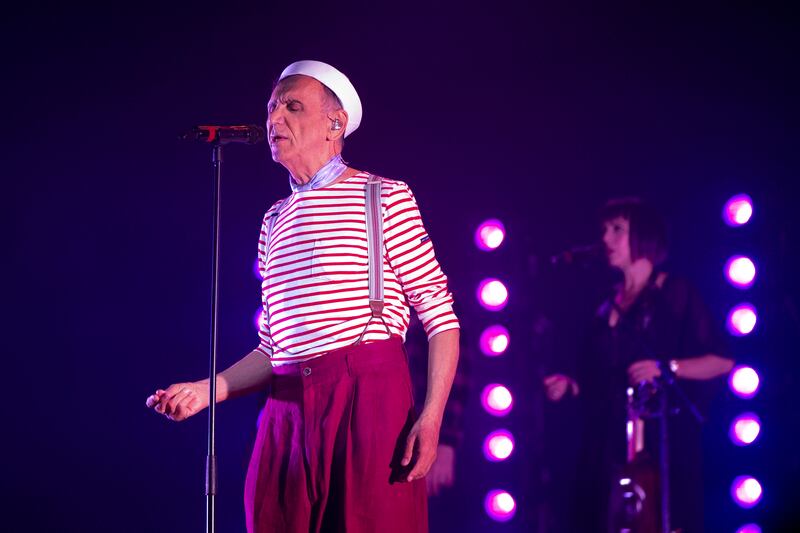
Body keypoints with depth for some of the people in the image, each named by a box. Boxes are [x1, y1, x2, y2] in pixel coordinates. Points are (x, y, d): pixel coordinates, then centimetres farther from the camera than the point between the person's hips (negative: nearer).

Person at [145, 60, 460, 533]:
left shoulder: (384, 198, 2)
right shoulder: (275, 220, 19)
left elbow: (441, 314, -3)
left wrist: (432, 416, -14)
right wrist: (208, 390, 7)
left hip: (369, 395, -5)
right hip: (288, 411, 5)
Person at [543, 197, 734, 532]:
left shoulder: (676, 294, 0)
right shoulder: (610, 306, 18)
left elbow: (722, 361, -6)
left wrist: (666, 368, -18)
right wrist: (572, 386, 4)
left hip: (661, 441, -6)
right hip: (609, 444, 6)